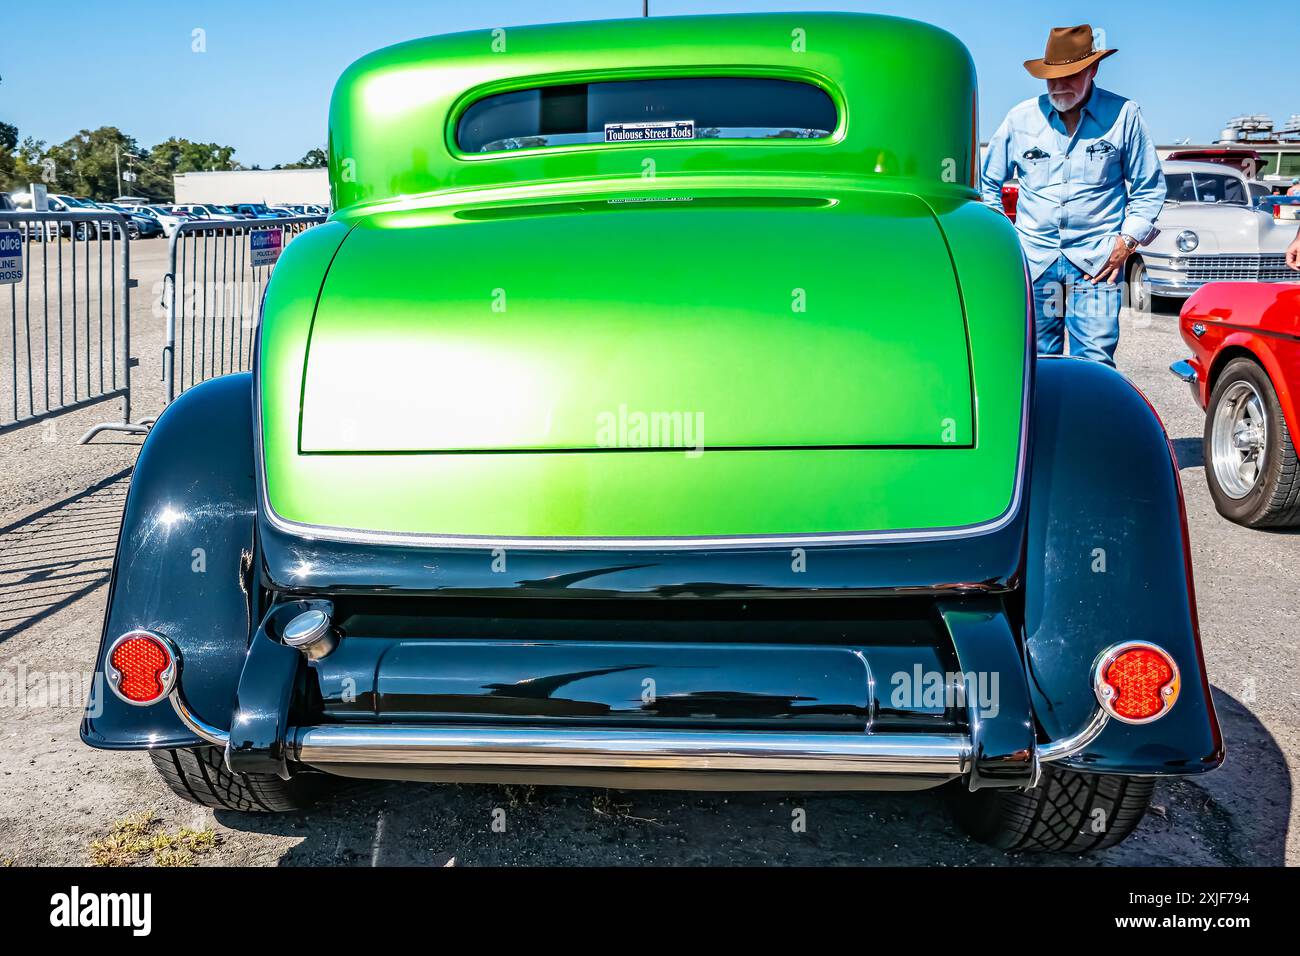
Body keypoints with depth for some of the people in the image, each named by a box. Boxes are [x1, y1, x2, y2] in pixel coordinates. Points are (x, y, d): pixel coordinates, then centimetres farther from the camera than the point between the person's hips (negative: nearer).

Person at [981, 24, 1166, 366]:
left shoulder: (1124, 114, 4)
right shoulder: (1021, 117, 8)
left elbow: (1149, 188, 10)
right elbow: (988, 184, 19)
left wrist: (1126, 241, -2)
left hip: (1098, 260, -2)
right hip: (1032, 257, 2)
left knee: (1095, 362, -9)